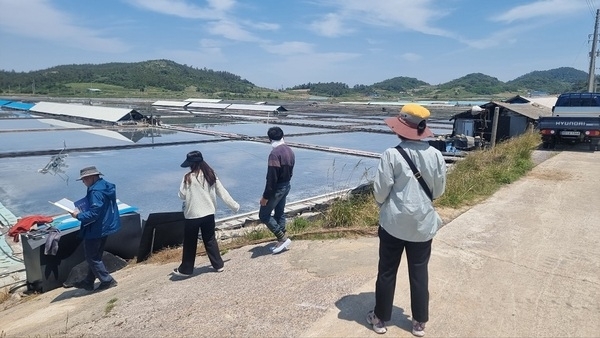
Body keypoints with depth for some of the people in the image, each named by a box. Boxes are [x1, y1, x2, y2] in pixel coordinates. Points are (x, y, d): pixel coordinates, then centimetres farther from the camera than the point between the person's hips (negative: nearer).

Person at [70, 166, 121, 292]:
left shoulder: (96, 191, -25)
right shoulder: (105, 185, 7)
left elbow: (94, 213, -29)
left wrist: (79, 215, -16)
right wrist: (83, 210, 13)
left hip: (96, 229, -10)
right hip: (104, 227, 10)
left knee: (92, 257, 4)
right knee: (95, 256, 19)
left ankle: (107, 281, 8)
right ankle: (88, 282, 32)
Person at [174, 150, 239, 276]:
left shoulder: (189, 177, -14)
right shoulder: (211, 175, 1)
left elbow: (182, 195, -8)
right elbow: (222, 192, 5)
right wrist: (234, 205, 12)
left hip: (193, 215, -4)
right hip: (209, 214, 5)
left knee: (190, 243, 11)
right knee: (210, 240, 17)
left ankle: (186, 269, 24)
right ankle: (218, 265, 23)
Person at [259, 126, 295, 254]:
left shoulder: (275, 153, -23)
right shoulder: (290, 151, 5)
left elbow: (272, 178, -24)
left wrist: (265, 196, -19)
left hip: (277, 188, -9)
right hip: (286, 186, 9)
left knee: (264, 215, 2)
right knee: (279, 213, 17)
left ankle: (283, 238, 3)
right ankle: (281, 241, 23)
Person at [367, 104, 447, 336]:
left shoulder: (392, 155, -16)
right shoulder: (435, 155, -5)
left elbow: (380, 191, -12)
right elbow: (439, 191, 4)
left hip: (394, 223, -3)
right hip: (423, 224, 3)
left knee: (387, 272, 12)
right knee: (419, 273, 16)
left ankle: (380, 319, 27)